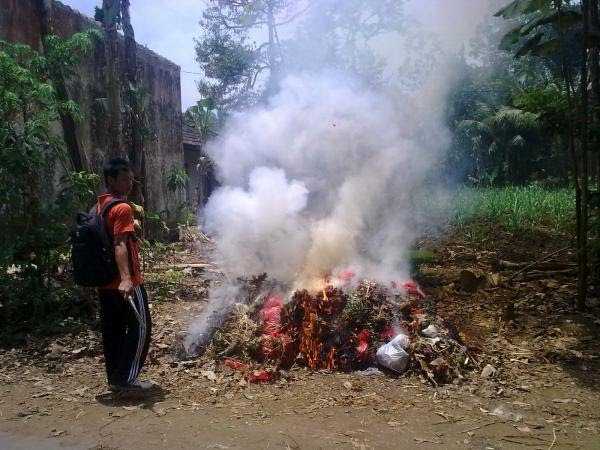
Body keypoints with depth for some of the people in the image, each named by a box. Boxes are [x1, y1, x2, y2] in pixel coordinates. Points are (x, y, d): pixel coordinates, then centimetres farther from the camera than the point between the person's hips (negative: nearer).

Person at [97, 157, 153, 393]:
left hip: (105, 281, 9)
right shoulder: (122, 208, -16)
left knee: (112, 329, 14)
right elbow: (120, 244, -28)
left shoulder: (100, 205, 12)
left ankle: (114, 378, 22)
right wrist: (126, 278, -37)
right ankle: (127, 378, 4)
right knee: (140, 327, 1)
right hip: (126, 282, -9)